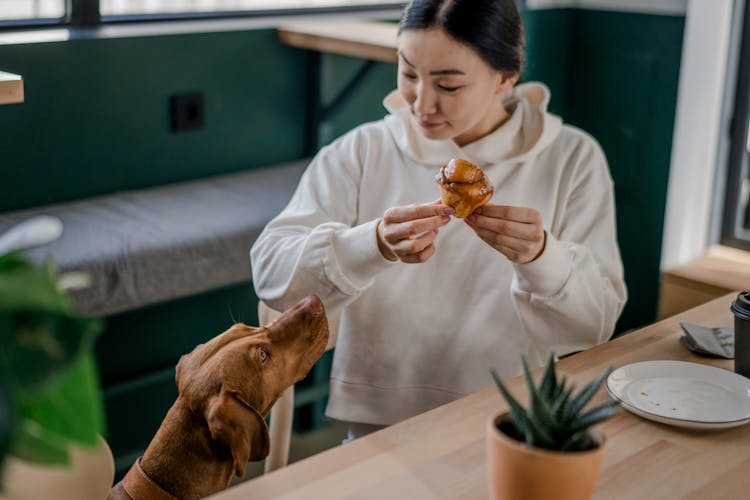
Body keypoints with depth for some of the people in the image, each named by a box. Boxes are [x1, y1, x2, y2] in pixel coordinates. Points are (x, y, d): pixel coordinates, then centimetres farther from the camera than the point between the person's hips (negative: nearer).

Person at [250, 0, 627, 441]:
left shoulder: (573, 160, 1)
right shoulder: (360, 154, 2)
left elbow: (597, 325, -3)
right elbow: (270, 273, -9)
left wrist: (540, 257, -23)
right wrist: (374, 244, -26)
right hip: (379, 433, 0)